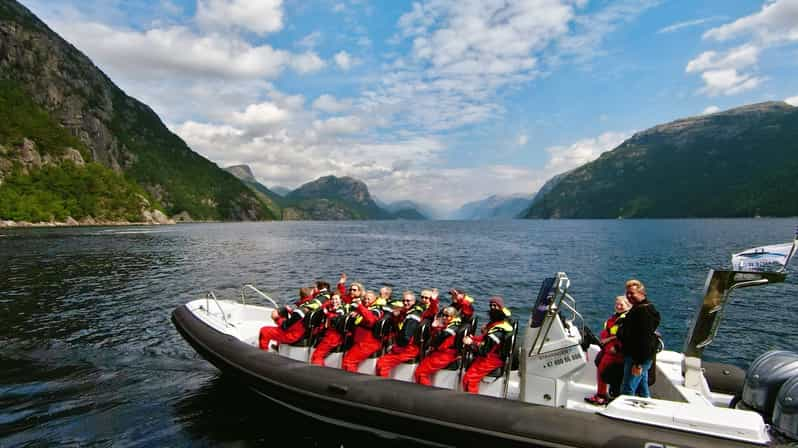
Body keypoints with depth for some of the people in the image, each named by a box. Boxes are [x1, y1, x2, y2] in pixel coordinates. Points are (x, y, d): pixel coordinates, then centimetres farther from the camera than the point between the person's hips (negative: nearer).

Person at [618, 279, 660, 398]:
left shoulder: (644, 311, -22)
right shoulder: (638, 309, 14)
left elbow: (644, 339, -26)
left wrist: (638, 363, -26)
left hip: (638, 358, -11)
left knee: (627, 391, -7)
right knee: (642, 389, 19)